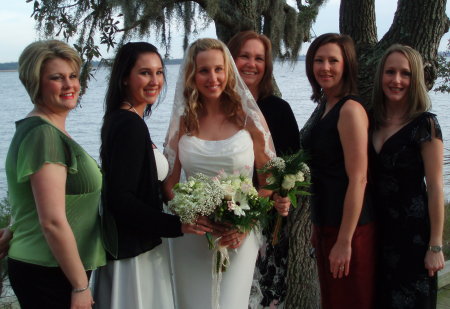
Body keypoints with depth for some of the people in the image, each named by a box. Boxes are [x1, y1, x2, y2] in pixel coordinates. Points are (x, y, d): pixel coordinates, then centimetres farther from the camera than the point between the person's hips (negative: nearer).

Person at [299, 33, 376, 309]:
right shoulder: (323, 105, 10)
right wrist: (318, 226, 17)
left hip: (349, 225, -9)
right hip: (325, 221, 9)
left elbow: (358, 179, -21)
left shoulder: (350, 109, -17)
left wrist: (345, 241, -22)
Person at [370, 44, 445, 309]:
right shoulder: (372, 121, 4)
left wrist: (435, 246, -14)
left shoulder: (425, 124, -12)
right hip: (378, 228, 5)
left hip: (414, 230, -5)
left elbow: (435, 187, -13)